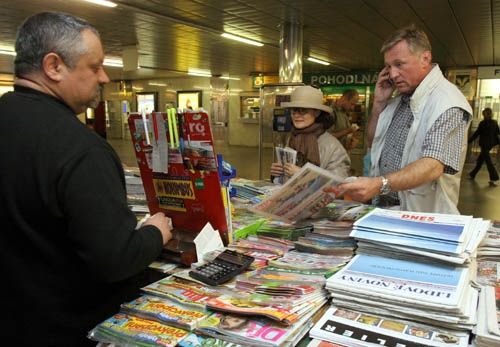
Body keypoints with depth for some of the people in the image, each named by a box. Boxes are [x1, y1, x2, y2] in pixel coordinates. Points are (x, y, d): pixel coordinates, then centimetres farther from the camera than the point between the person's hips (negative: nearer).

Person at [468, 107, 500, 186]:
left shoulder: (483, 123, -15)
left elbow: (476, 133, -13)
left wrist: (469, 141, -6)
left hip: (484, 144, -7)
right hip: (491, 143, 7)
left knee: (488, 161, -3)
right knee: (480, 159, 17)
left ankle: (493, 179, -5)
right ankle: (473, 174, 27)